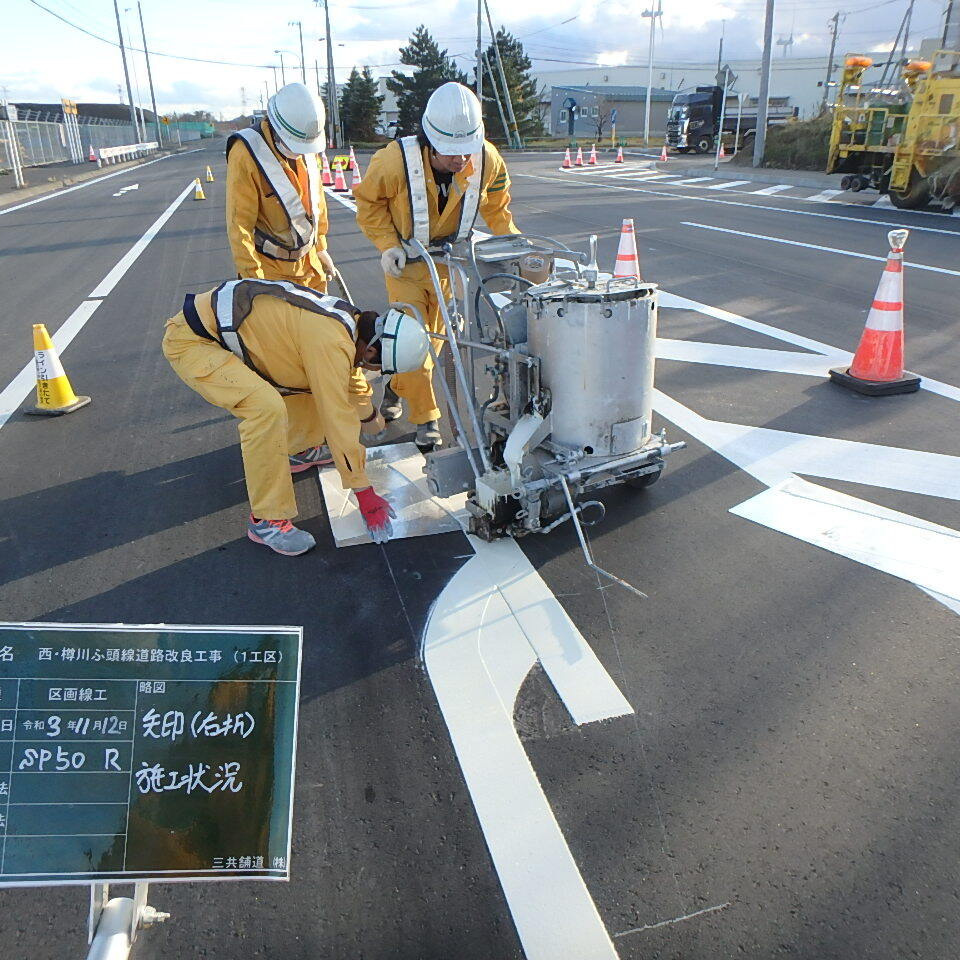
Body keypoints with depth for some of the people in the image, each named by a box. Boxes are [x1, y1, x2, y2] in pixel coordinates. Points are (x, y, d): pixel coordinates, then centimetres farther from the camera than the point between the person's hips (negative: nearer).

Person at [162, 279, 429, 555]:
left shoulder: (350, 321, 1)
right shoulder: (330, 342, -29)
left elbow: (350, 379, 22)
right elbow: (337, 417, -27)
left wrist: (371, 418, 40)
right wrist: (364, 494, -20)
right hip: (190, 341, -9)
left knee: (314, 381, 14)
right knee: (267, 407, -29)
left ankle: (299, 450, 38)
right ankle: (266, 521, -17)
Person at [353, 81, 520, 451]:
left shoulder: (487, 161, -19)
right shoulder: (395, 161, -29)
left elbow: (497, 206, 1)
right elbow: (368, 201, -10)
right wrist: (387, 244, -20)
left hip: (450, 262, 3)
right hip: (405, 263, -3)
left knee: (434, 337, 14)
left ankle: (397, 388, 39)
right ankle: (425, 417, 5)